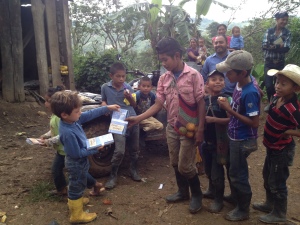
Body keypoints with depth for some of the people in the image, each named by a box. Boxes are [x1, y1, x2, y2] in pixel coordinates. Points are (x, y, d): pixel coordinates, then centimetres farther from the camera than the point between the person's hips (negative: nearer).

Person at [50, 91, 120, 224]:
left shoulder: (72, 119, -13)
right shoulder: (68, 133, -39)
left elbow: (89, 114, -2)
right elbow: (77, 153, -30)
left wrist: (107, 108, -1)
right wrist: (95, 149, -22)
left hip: (78, 162, 9)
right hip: (77, 163, -9)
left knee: (76, 184, 30)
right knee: (77, 186, 11)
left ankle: (74, 201, 55)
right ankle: (77, 215, 31)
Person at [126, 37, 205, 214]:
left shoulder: (193, 75, -13)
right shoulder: (164, 78, 2)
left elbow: (201, 103, -12)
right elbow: (158, 105, 1)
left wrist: (200, 129, -14)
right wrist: (138, 118, -8)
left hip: (189, 129, -5)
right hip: (171, 128, 5)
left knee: (185, 166, 0)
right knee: (175, 163, 15)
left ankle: (197, 195, 25)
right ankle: (183, 192, 38)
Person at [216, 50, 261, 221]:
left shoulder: (250, 93, -28)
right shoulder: (240, 85, -3)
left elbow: (255, 122, -26)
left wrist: (230, 111, -24)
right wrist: (228, 106, -2)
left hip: (243, 140, -8)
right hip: (236, 137, 8)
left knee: (238, 174, 9)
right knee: (234, 171, 25)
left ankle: (243, 210, 29)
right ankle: (235, 197, 48)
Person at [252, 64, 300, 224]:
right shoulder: (277, 97, -8)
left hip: (282, 150, -8)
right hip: (272, 147, 9)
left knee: (276, 183, 8)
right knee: (267, 176, 25)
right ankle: (270, 204, 46)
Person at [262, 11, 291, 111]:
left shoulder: (287, 33, 0)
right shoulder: (269, 31, 0)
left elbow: (286, 49, -13)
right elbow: (264, 45, -11)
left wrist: (272, 46, -21)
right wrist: (278, 46, -21)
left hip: (280, 63, 1)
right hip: (269, 62, 0)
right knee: (268, 85, -5)